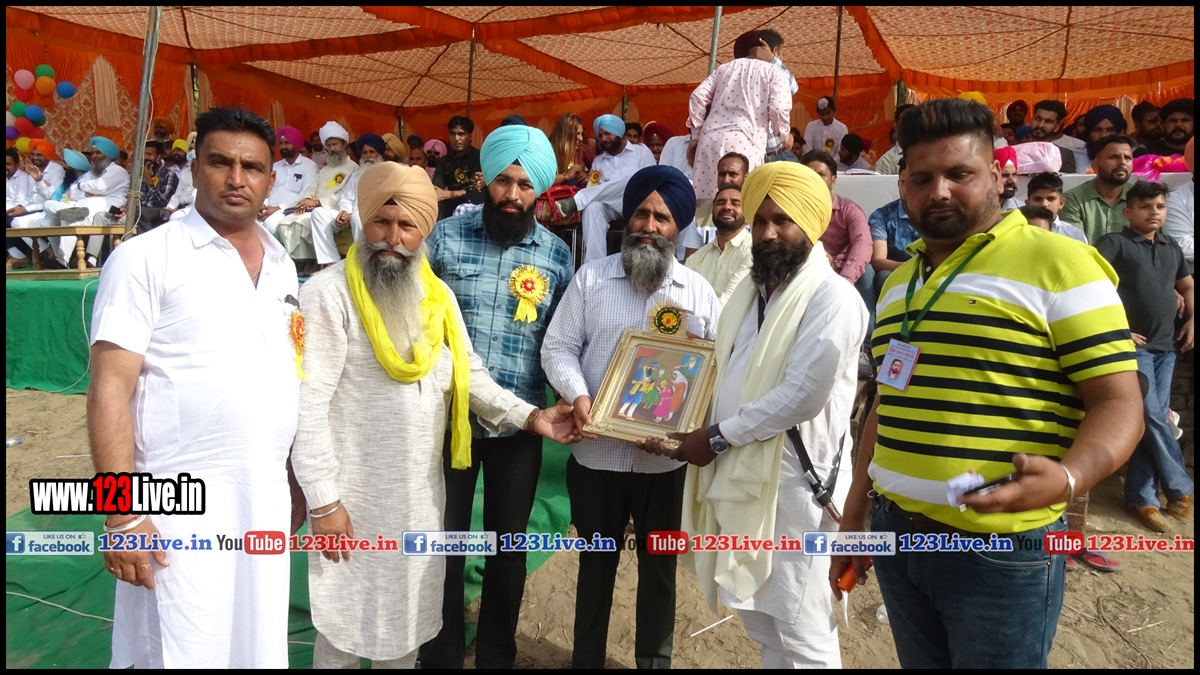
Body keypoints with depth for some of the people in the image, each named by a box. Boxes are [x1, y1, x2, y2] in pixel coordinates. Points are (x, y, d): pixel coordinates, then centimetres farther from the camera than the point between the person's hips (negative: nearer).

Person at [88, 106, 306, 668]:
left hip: (268, 501, 6)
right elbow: (110, 390, -11)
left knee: (259, 649, 16)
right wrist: (124, 516, -15)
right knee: (188, 653, 3)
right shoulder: (146, 258, -7)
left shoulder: (282, 265, 10)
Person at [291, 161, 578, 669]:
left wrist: (528, 416, -2)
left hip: (422, 491, 6)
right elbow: (309, 404, -16)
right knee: (347, 623, 9)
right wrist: (322, 501, -18)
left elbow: (469, 374, 10)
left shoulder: (437, 295, 6)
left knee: (408, 616, 20)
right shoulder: (329, 294, -13)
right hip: (354, 495, -5)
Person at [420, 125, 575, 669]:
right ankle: (441, 652, 35)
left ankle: (497, 653, 36)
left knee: (509, 543, 15)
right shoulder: (446, 236, -3)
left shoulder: (557, 254, 1)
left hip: (519, 423, 1)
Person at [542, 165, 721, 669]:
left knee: (659, 564, 15)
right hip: (597, 452, 0)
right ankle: (586, 657, 36)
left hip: (665, 456, 1)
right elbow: (558, 347, 0)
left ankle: (654, 660, 36)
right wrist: (577, 394, -17)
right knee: (597, 560, 16)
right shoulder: (591, 277, 1)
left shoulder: (698, 291, 3)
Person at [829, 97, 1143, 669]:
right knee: (918, 662, 20)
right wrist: (853, 518, 14)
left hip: (1002, 553, -5)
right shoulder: (898, 282, 11)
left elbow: (1119, 400, -11)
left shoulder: (1059, 264, -9)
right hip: (897, 535, 6)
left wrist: (1066, 478, -31)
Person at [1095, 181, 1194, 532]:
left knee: (1152, 420, 6)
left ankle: (1141, 496, 13)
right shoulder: (1114, 242, -5)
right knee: (1151, 417, -9)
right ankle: (1180, 487, 8)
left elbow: (1187, 285, 28)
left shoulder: (1171, 247, 15)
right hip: (1133, 345, -6)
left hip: (1166, 346, 6)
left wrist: (1192, 320, 12)